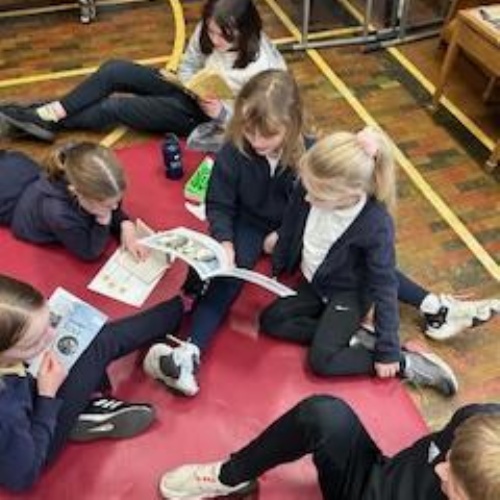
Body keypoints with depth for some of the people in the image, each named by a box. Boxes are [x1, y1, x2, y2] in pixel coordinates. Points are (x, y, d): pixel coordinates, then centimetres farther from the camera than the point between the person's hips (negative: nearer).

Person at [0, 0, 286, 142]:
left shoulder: (261, 68, -29)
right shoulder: (208, 31, -12)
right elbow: (188, 67, 2)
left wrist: (220, 111, -37)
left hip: (202, 118, -6)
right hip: (192, 93, 7)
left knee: (114, 107, -13)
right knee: (114, 71, -10)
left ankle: (50, 123, 8)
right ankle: (53, 112, 0)